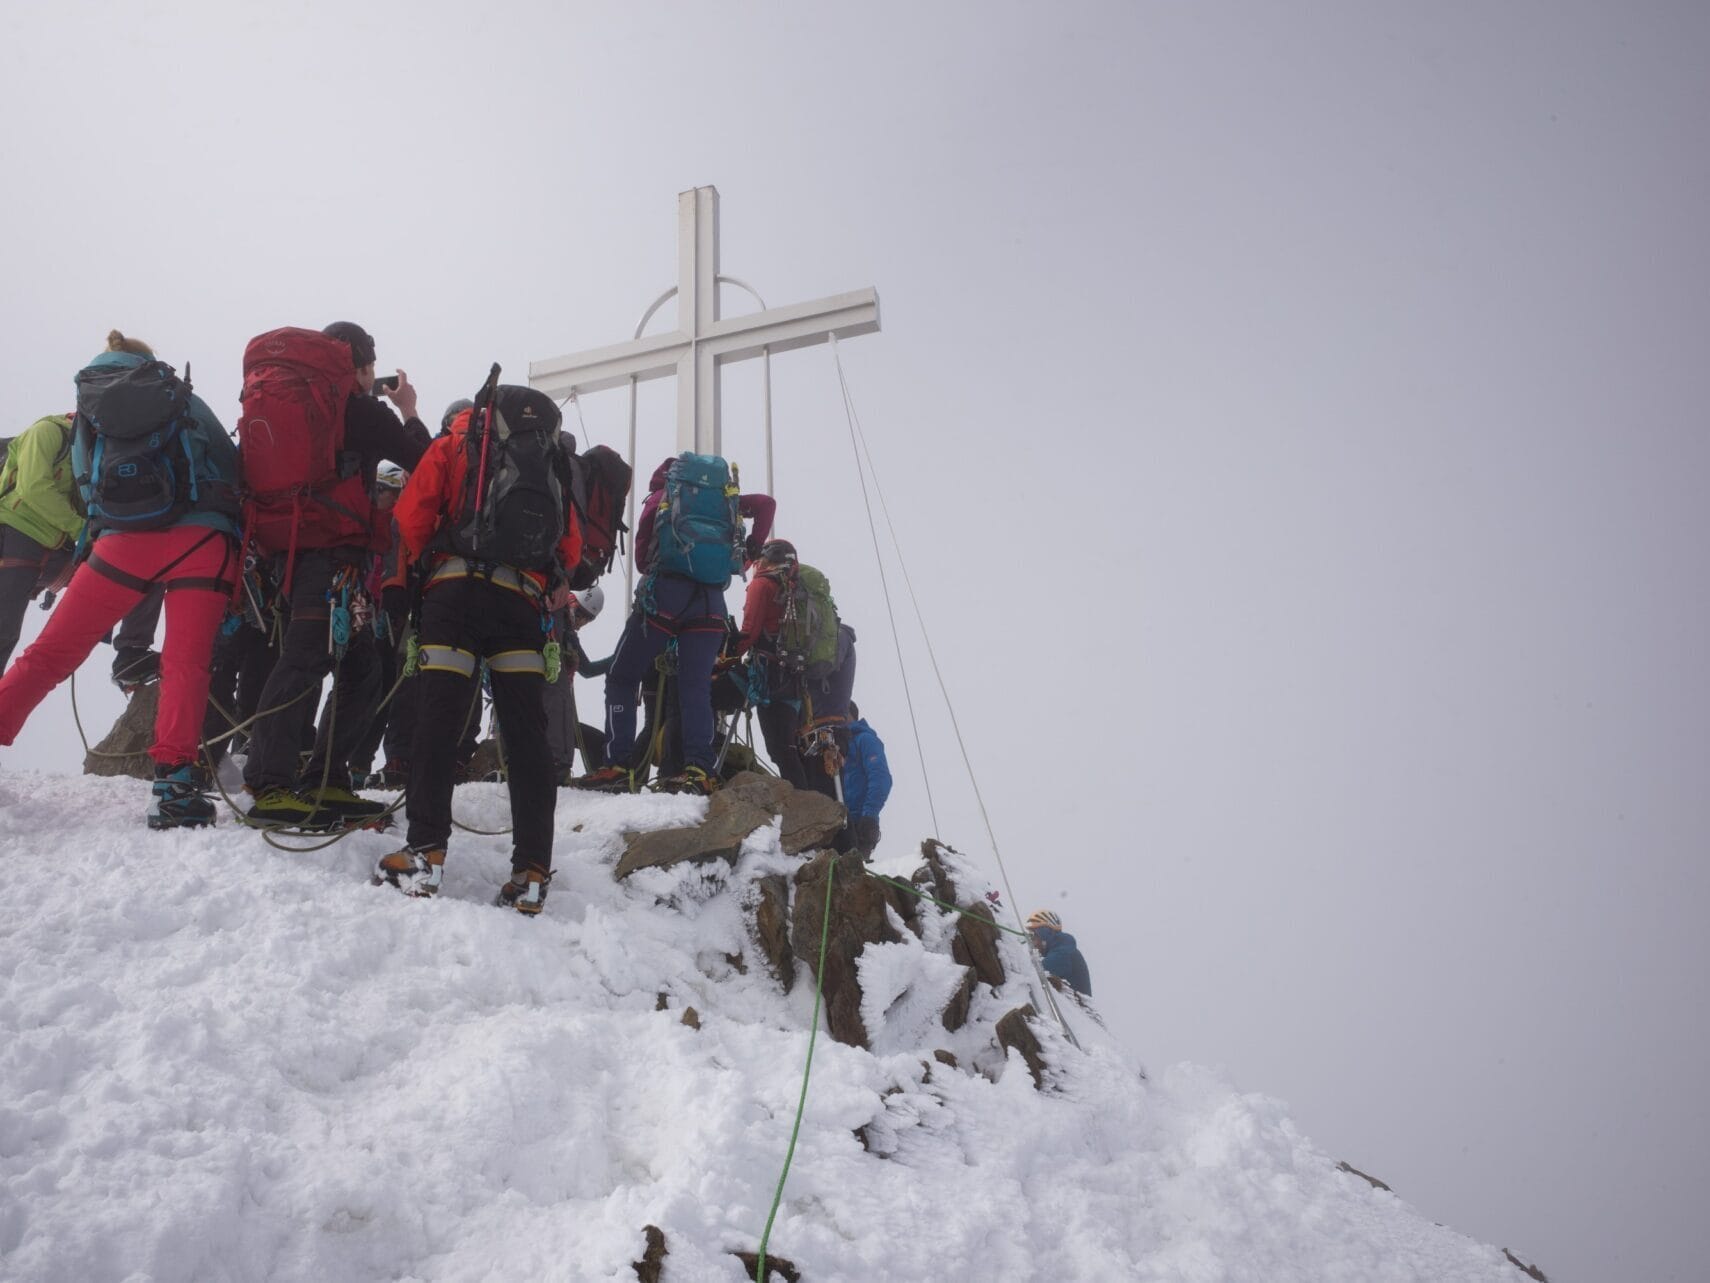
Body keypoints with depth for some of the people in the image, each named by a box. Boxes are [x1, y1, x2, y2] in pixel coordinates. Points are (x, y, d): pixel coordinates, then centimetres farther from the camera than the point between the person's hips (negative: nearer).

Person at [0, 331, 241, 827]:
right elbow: (230, 465, 18)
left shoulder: (88, 404, 24)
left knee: (49, 654, 7)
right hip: (202, 539, 0)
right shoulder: (183, 399, 24)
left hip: (123, 539, 0)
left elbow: (86, 485, 21)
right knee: (187, 663, -2)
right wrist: (228, 524, 25)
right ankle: (174, 781, -15)